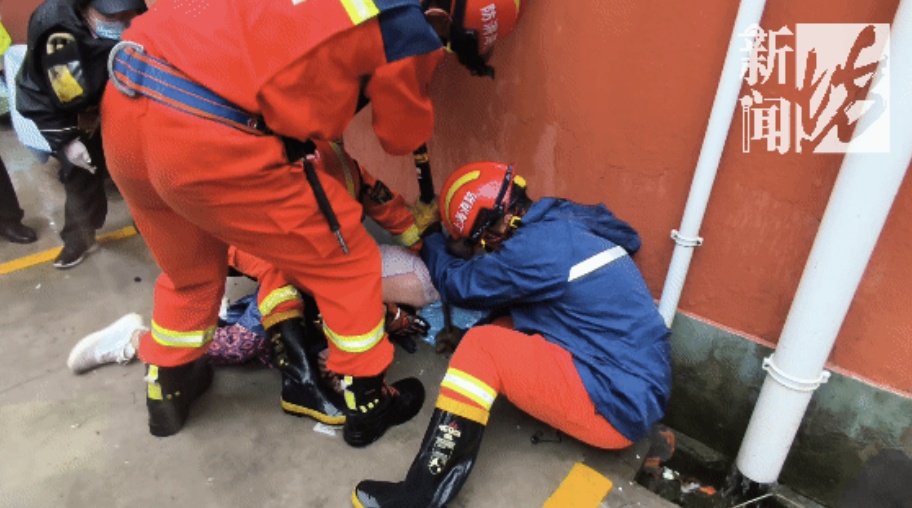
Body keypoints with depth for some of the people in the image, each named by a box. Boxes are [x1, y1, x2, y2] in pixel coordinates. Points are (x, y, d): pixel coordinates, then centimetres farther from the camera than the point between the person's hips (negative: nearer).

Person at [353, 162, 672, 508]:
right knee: (506, 328, 8)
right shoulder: (569, 223, 6)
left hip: (617, 407, -9)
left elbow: (460, 285, -5)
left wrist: (431, 243, 13)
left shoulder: (540, 244, -18)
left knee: (481, 347, -12)